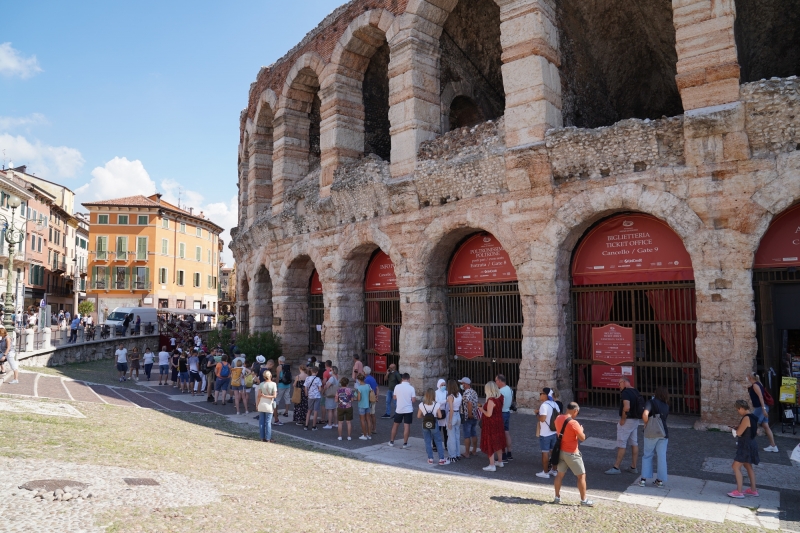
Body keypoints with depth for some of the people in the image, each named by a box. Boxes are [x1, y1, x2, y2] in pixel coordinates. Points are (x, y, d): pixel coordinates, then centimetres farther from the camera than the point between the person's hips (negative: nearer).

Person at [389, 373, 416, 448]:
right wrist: (415, 396, 9)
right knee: (407, 426, 3)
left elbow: (395, 398, 5)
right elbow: (413, 400, -10)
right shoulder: (411, 388, -11)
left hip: (399, 409, 2)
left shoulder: (397, 387, -6)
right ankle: (405, 443, 5)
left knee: (395, 425, 15)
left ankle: (391, 441, 22)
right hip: (408, 410, -2)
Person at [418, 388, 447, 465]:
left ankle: (430, 459, 15)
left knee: (427, 442, 12)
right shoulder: (437, 404, -10)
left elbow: (419, 416, -3)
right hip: (434, 425, -1)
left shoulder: (421, 405, -6)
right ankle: (441, 459, 9)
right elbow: (440, 416, -10)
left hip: (425, 425, 1)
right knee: (439, 442, 9)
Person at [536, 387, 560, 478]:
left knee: (545, 452, 3)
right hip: (554, 432, 8)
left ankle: (545, 472, 11)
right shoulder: (554, 404, 4)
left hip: (545, 434, -8)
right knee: (553, 451, 16)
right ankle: (554, 470, 27)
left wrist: (537, 413, -11)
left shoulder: (544, 405, -22)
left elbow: (542, 419, -27)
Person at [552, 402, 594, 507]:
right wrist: (581, 430, 3)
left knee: (560, 474, 16)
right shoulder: (573, 423, -24)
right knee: (582, 476, 8)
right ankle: (584, 500, 14)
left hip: (561, 451, 7)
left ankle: (557, 497, 22)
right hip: (571, 453, -7)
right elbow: (582, 438, -15)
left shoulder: (558, 418, -1)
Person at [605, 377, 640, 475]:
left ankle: (616, 467, 2)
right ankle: (634, 467, 18)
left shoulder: (625, 392, -18)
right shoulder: (636, 392, 10)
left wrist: (623, 419, -19)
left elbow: (626, 407, -29)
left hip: (627, 421, -9)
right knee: (634, 444, 12)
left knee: (621, 445, -3)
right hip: (635, 420, 9)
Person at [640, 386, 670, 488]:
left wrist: (647, 424, -9)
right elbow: (664, 417, 11)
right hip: (664, 433, 3)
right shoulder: (666, 405, 6)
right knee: (662, 457, 10)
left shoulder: (651, 402, -10)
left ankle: (644, 479, 6)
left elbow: (645, 415, -25)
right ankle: (660, 480, 15)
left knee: (647, 455, 8)